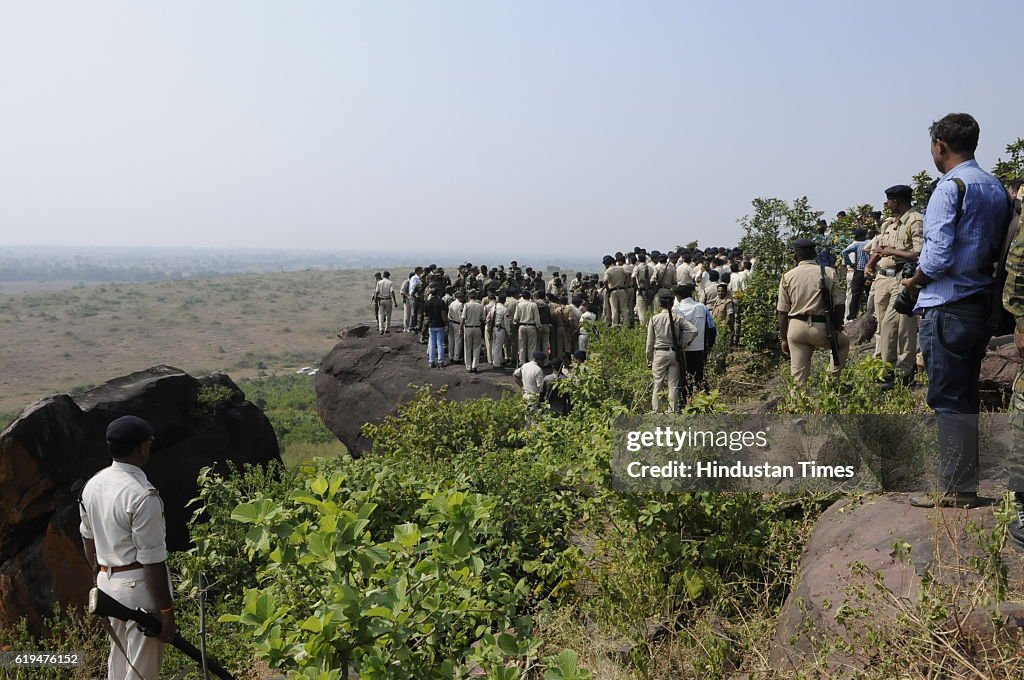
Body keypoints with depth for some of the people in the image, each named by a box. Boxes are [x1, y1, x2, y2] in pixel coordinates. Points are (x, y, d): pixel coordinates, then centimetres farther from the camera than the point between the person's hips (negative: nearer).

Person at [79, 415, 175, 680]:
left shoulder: (94, 483, 1)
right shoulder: (143, 495, -24)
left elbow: (88, 537, 15)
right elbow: (152, 560, -22)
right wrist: (166, 611, -15)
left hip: (107, 581, 8)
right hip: (139, 585, -8)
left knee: (118, 657, 23)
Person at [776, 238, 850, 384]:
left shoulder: (787, 277, 5)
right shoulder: (829, 273, 2)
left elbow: (782, 312, 5)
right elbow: (839, 305, 0)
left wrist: (784, 339, 13)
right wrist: (837, 330, 13)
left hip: (796, 327, 1)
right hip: (822, 328, -1)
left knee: (799, 377, 8)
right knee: (844, 341, 29)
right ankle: (833, 377, 17)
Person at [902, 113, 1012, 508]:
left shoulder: (951, 186, -13)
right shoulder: (996, 188, 13)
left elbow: (938, 256, -19)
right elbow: (997, 249, 15)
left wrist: (915, 280, -3)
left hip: (947, 308, -8)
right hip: (981, 304, 8)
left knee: (948, 400, -3)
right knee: (967, 398, 15)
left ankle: (955, 490, 2)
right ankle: (966, 481, 22)